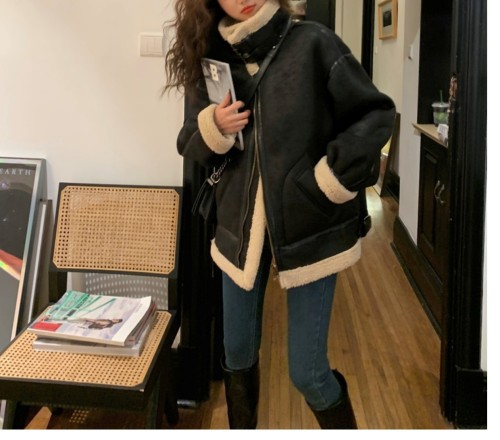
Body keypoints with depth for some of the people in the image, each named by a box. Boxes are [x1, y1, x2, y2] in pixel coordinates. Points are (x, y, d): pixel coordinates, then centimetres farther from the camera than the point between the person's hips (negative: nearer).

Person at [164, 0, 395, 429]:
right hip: (242, 225, 4)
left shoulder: (311, 43, -9)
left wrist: (333, 178, -16)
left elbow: (376, 114, -6)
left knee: (308, 372, 0)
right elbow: (189, 144, 10)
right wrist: (213, 128, -12)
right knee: (238, 353, 17)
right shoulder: (209, 58, 3)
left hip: (309, 226, -4)